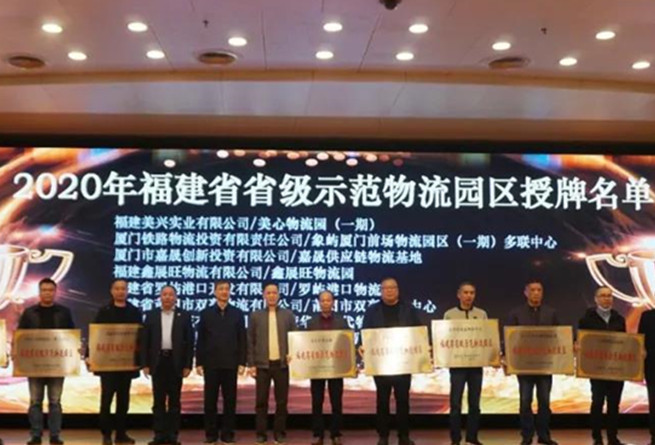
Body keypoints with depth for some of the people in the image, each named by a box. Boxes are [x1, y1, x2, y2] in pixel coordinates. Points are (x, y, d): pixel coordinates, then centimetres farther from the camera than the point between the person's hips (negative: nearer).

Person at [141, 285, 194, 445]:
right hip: (158, 361, 1)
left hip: (176, 362, -1)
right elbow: (145, 341, 5)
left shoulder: (184, 316, 4)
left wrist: (188, 365, -5)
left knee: (174, 400, 3)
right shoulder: (151, 315, 7)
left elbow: (189, 341, 1)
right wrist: (145, 364, -2)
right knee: (158, 400, 3)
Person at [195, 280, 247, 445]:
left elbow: (242, 339, 4)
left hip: (230, 363, 0)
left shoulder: (237, 313, 6)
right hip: (211, 363, 0)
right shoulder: (206, 313, 6)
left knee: (230, 400, 2)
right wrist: (199, 363, -2)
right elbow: (200, 340, 4)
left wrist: (242, 362, -3)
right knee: (210, 400, 3)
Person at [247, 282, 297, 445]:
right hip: (262, 364, 0)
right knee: (261, 401, 2)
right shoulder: (256, 316, 6)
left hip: (282, 363, 0)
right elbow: (250, 341, 4)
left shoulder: (288, 315, 7)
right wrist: (251, 364, -2)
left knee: (281, 400, 4)